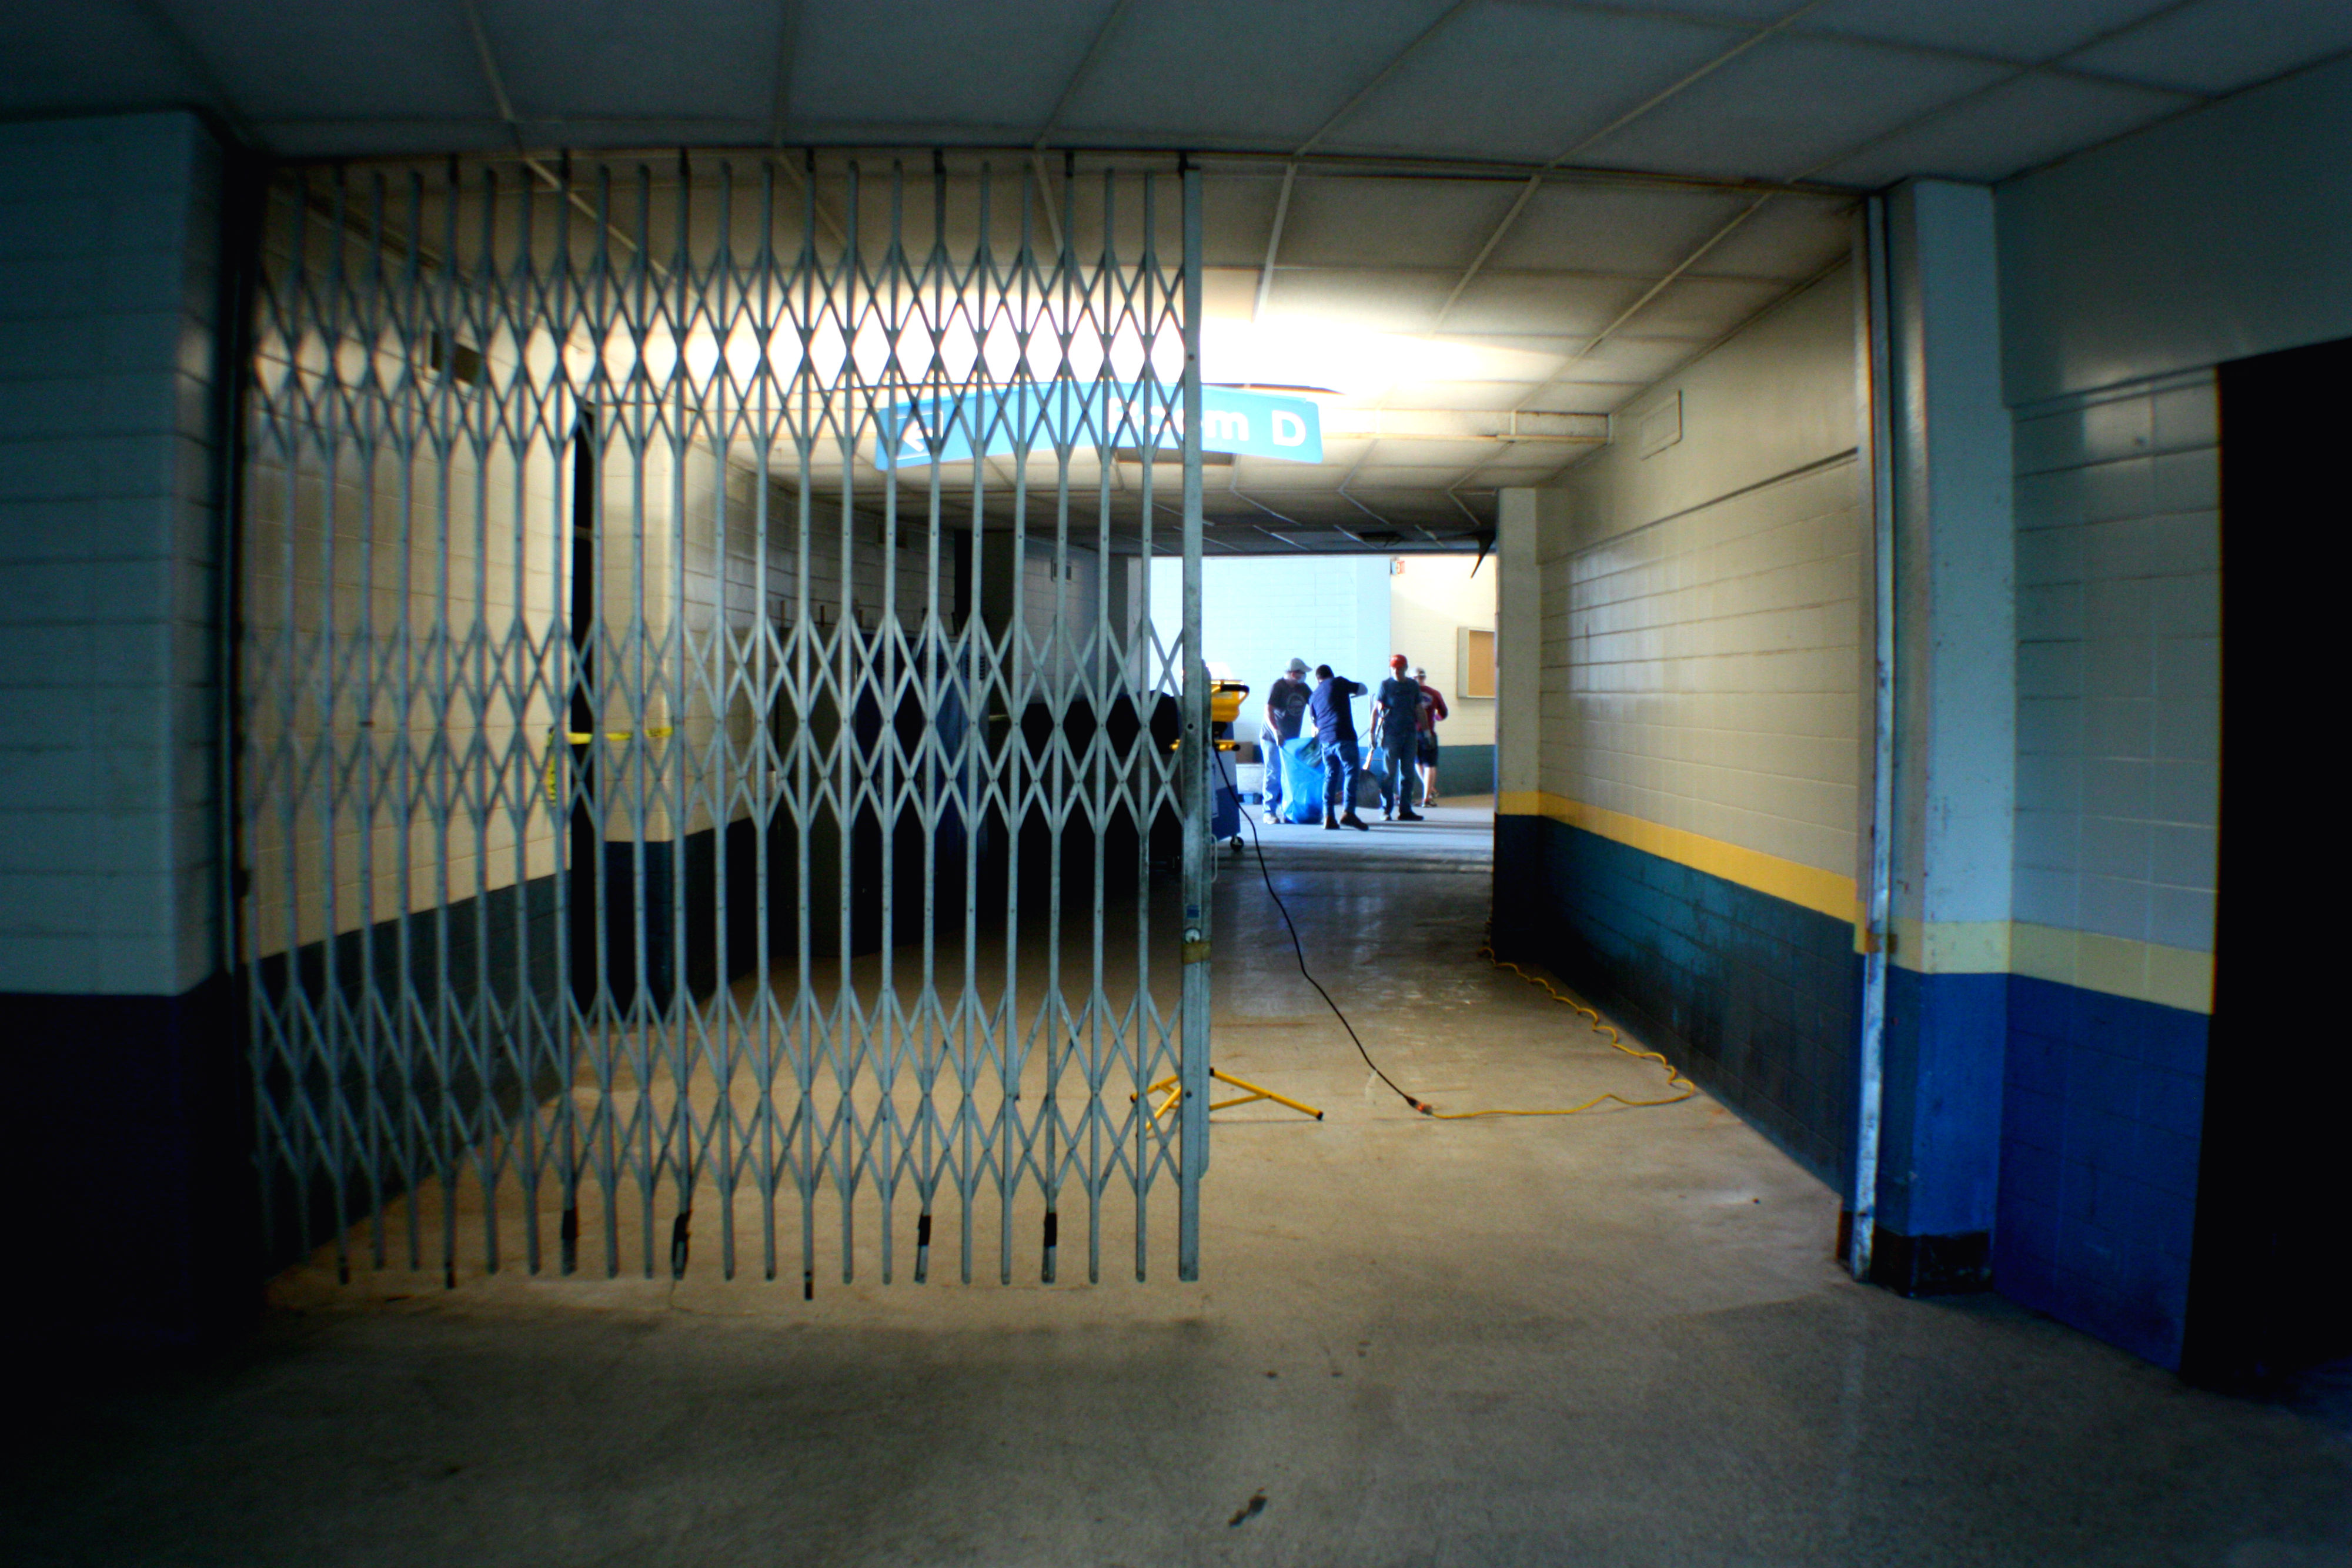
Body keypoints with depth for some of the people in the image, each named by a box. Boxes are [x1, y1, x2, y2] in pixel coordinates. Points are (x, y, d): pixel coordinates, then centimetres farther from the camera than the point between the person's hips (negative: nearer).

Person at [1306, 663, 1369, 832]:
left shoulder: (1313, 696, 21)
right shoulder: (1339, 682, 7)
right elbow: (1362, 688, 19)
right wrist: (1348, 694, 35)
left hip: (1325, 740, 5)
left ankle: (1328, 817, 6)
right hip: (1343, 737, -5)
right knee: (1351, 772, -6)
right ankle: (1348, 812, -20)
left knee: (1330, 776, 11)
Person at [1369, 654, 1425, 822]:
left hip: (1410, 734, 4)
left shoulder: (1414, 685, 11)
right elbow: (1376, 710, -2)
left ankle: (1405, 810, 10)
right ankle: (1386, 810, 3)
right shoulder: (1385, 685, 0)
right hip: (1391, 734, -4)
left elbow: (1419, 709, 17)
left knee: (1408, 773, 5)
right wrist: (1372, 732, -8)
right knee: (1389, 773, -3)